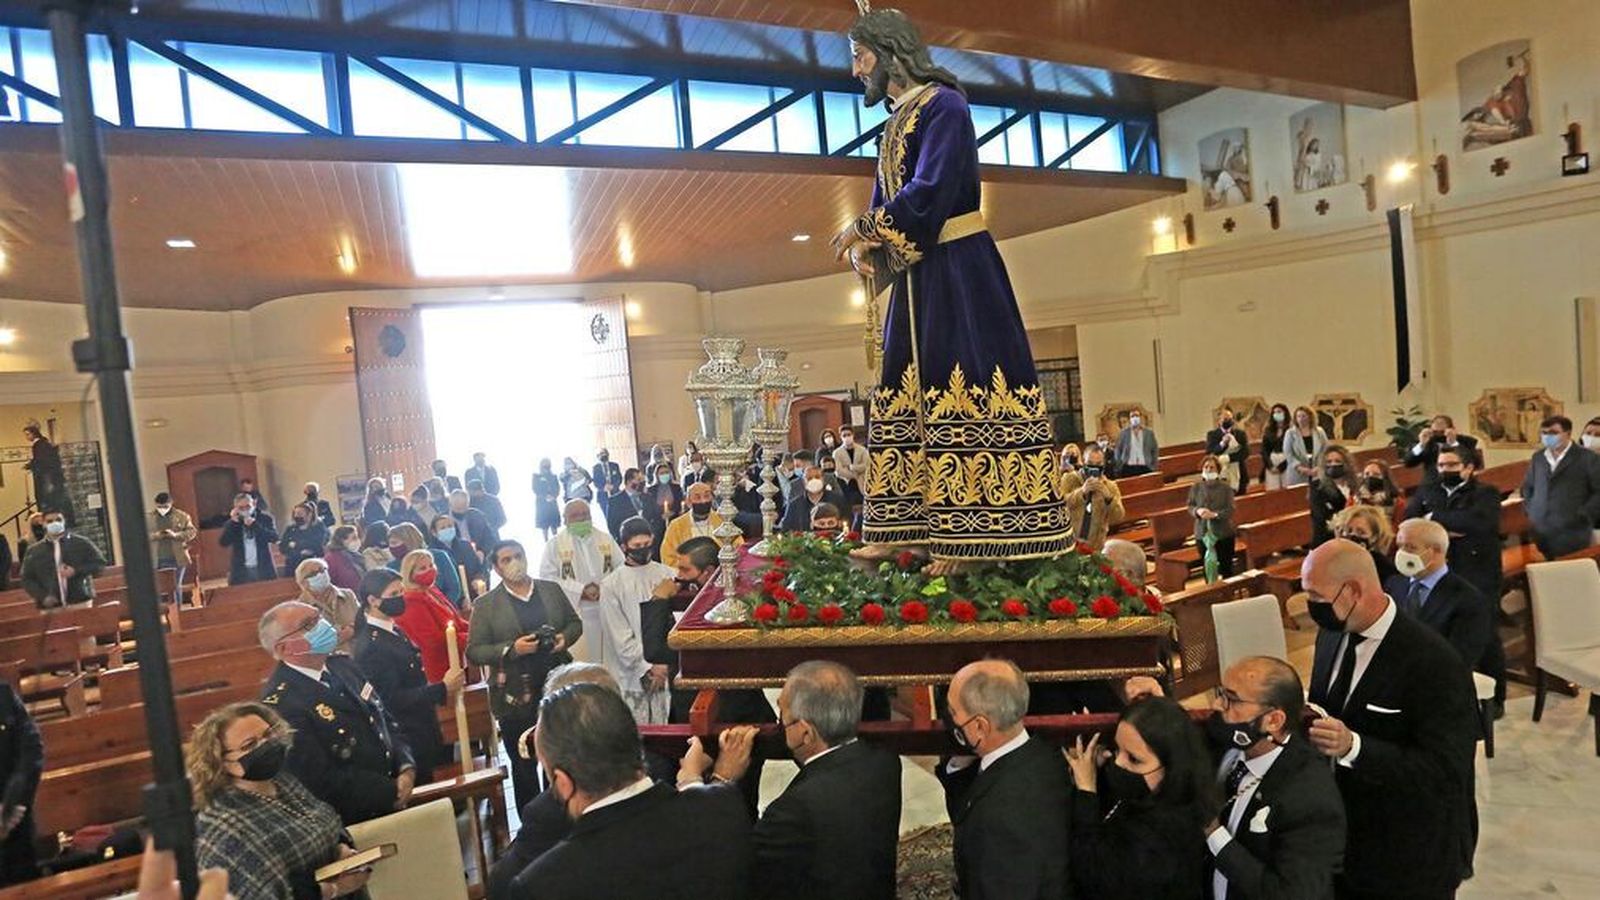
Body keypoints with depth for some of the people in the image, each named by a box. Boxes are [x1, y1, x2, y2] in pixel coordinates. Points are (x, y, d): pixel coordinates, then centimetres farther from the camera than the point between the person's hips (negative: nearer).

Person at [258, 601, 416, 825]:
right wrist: (392, 791, -13)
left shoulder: (342, 665, 6)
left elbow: (387, 721, 13)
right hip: (353, 823, -7)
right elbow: (322, 780, -17)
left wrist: (406, 769, -3)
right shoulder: (279, 703, -17)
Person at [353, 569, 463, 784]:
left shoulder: (394, 631, 7)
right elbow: (391, 699, -25)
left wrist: (440, 691, 8)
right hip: (404, 741, -9)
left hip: (421, 735, 9)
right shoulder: (371, 646, -22)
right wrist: (442, 689, -24)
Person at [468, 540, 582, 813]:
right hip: (516, 698, -3)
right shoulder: (485, 605, -4)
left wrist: (565, 637, -8)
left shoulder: (552, 590, 5)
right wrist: (511, 649, -21)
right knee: (523, 765, 11)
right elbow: (474, 652, -6)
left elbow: (575, 622, 14)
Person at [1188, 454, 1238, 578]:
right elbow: (1190, 506, 5)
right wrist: (1197, 511, -17)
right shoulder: (1195, 487, 0)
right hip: (1202, 534, 2)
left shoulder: (1226, 487, -7)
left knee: (1226, 567, 7)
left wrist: (1214, 514, -27)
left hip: (1224, 533, -2)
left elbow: (1230, 509, -11)